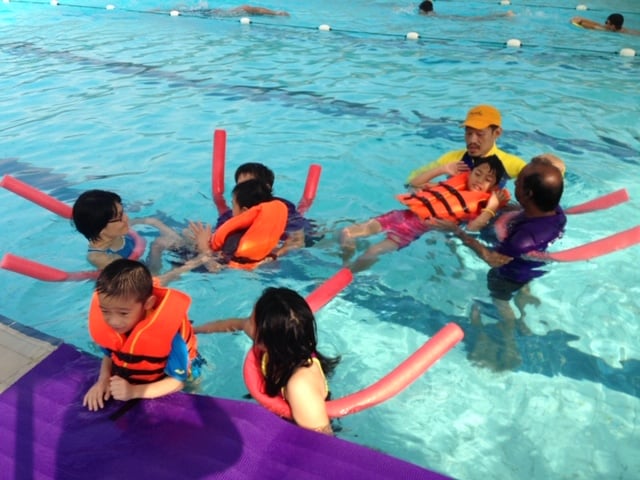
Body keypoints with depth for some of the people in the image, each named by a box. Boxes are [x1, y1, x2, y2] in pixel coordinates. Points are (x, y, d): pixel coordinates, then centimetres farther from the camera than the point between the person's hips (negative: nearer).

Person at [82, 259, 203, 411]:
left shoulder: (169, 334, -38)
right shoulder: (109, 324, -22)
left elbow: (176, 381, -27)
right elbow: (109, 355, -1)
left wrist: (133, 392, -38)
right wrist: (103, 380, -21)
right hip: (128, 378, 4)